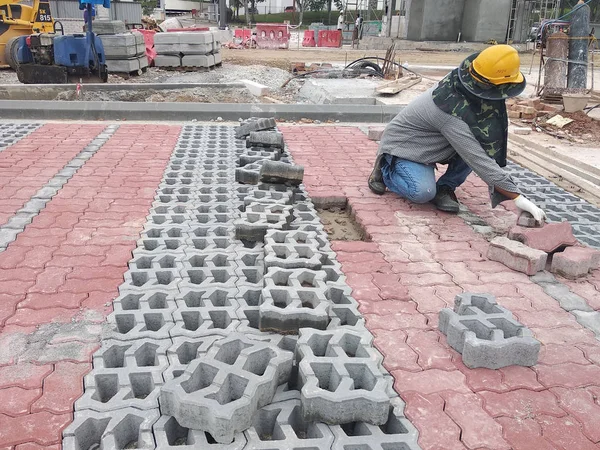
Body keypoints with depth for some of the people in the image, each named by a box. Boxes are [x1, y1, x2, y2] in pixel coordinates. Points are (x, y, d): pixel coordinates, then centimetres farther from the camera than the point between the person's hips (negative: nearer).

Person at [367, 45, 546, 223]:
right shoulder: (452, 113, -37)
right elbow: (479, 161, -37)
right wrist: (518, 198, -36)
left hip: (433, 145, 8)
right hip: (403, 146, -8)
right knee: (423, 193, -31)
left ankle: (445, 188, -1)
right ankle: (386, 169, -2)